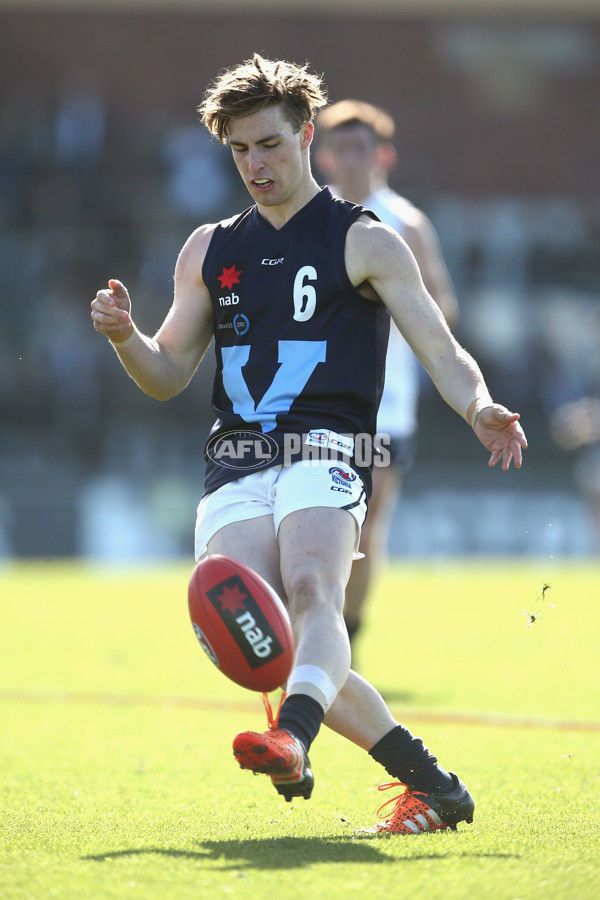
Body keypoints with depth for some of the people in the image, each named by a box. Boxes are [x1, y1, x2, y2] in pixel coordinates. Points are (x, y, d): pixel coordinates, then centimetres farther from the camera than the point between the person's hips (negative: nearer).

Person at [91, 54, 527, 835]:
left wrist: (479, 406, -19)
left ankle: (292, 739, -59)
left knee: (312, 592, -32)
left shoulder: (365, 243, 7)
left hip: (324, 454, -4)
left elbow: (441, 351, 2)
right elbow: (168, 376, 21)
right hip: (234, 469, 4)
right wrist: (124, 336, -1)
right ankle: (432, 784, -5)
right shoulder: (209, 250, 20)